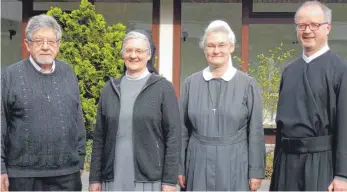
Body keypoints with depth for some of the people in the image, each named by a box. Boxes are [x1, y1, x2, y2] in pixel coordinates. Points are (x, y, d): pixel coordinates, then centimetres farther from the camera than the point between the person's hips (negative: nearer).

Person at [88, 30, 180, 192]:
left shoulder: (163, 88, -1)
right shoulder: (110, 89, 8)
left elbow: (173, 136, -4)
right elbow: (99, 136, 9)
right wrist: (95, 178, 5)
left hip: (150, 179, -2)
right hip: (114, 178, 3)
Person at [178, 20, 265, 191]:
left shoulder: (247, 84, -3)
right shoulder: (191, 83, 2)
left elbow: (255, 131, -1)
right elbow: (182, 130, 5)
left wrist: (256, 171, -3)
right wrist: (180, 168, 4)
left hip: (234, 165, -1)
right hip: (199, 164, 2)